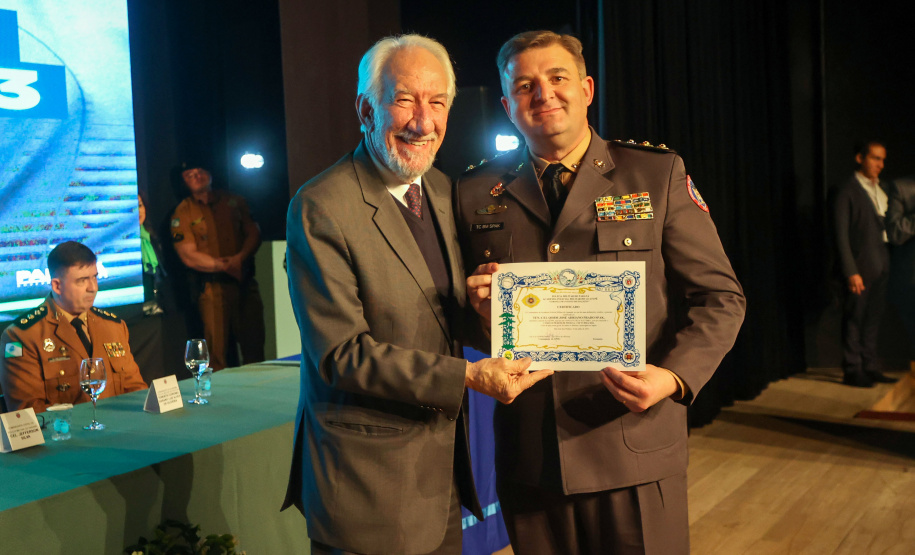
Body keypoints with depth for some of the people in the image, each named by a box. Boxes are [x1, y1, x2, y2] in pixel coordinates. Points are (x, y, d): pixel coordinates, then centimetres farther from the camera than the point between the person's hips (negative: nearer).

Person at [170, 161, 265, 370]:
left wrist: (240, 258, -11)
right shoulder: (182, 213, 2)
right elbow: (189, 257, -6)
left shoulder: (233, 201, 13)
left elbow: (254, 232, 8)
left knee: (254, 343, 5)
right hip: (212, 286, -3)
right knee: (217, 350, -5)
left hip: (244, 280, 3)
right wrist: (225, 266, -11)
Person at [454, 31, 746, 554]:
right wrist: (479, 309, -10)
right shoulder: (476, 194, 6)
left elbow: (720, 297, 0)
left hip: (636, 451, -2)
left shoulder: (658, 174, 0)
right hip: (527, 458, 2)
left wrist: (674, 378, -16)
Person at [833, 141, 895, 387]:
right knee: (854, 319, 0)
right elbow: (841, 235, -12)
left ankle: (870, 368, 22)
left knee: (873, 318, 13)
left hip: (881, 265, 7)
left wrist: (888, 263, 5)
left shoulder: (883, 189, 14)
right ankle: (852, 371, 8)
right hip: (860, 267, -7)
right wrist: (851, 272, -17)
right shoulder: (847, 191, -8)